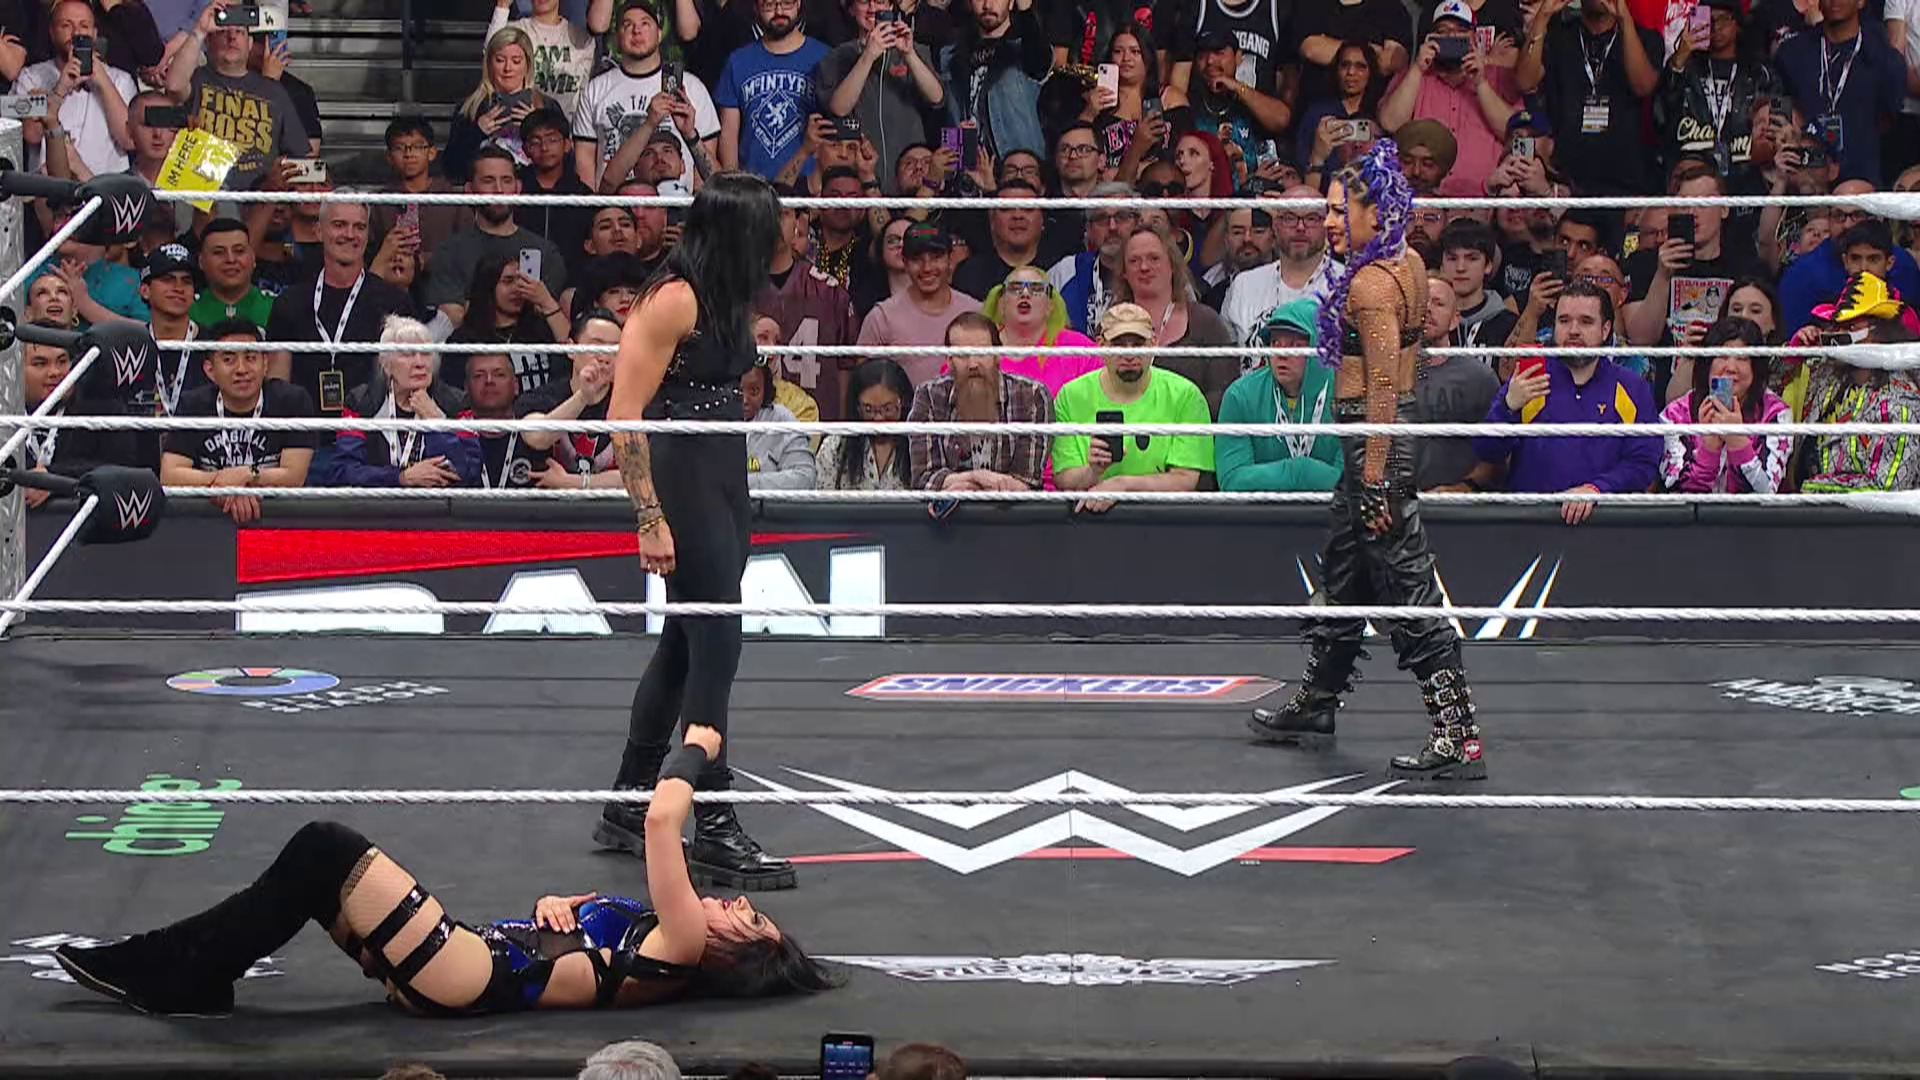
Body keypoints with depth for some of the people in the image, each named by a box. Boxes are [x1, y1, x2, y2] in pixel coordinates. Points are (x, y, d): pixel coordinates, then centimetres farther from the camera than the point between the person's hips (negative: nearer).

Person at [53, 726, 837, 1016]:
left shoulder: (684, 949, -9)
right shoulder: (661, 938, 18)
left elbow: (660, 820, -17)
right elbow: (577, 922, 31)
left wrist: (696, 748, 0)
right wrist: (556, 906, 7)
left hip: (478, 977, -9)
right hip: (478, 956, 9)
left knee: (329, 852, -16)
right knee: (318, 857, 3)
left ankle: (181, 971, -9)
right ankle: (179, 971, 1)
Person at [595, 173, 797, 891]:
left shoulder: (724, 299, 11)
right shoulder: (674, 300, -17)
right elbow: (624, 417, -19)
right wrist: (650, 520, -21)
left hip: (725, 481, 10)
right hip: (684, 484, -10)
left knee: (684, 643, 14)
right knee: (714, 644, -8)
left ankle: (627, 806, 25)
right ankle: (713, 831, -4)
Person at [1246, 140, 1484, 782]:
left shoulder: (1371, 283, -20)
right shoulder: (1408, 264, 8)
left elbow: (1384, 382, -23)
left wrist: (1376, 479, -23)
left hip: (1376, 438, -10)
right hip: (1385, 435, 10)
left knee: (1405, 584, -9)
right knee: (1343, 567, 23)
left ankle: (1459, 735, -9)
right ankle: (1316, 704, 39)